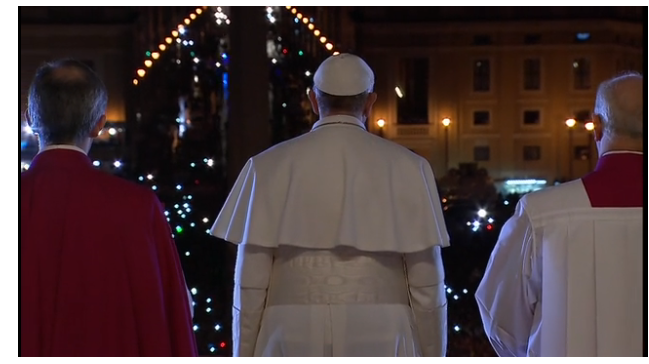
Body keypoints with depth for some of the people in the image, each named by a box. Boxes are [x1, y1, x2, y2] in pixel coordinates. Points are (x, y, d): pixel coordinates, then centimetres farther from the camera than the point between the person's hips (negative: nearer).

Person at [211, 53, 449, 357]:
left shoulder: (271, 166, 2)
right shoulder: (405, 167, 1)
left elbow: (251, 278, 0)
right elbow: (426, 280, -1)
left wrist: (244, 358, 8)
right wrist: (433, 357, 8)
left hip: (295, 341, 0)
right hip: (378, 340, 0)